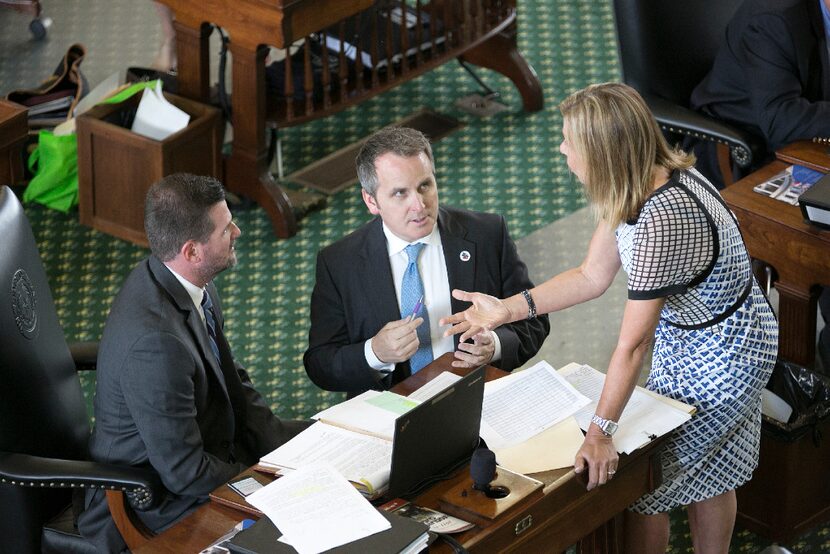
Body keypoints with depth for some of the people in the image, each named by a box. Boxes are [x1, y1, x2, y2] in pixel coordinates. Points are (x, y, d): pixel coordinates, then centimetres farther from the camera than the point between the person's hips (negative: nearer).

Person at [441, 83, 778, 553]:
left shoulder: (661, 220, -38)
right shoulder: (640, 182, -9)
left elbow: (632, 345, -30)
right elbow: (592, 277, 2)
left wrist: (601, 433, -22)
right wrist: (505, 310, -4)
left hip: (724, 355, -9)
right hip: (686, 337, 9)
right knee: (708, 470, 25)